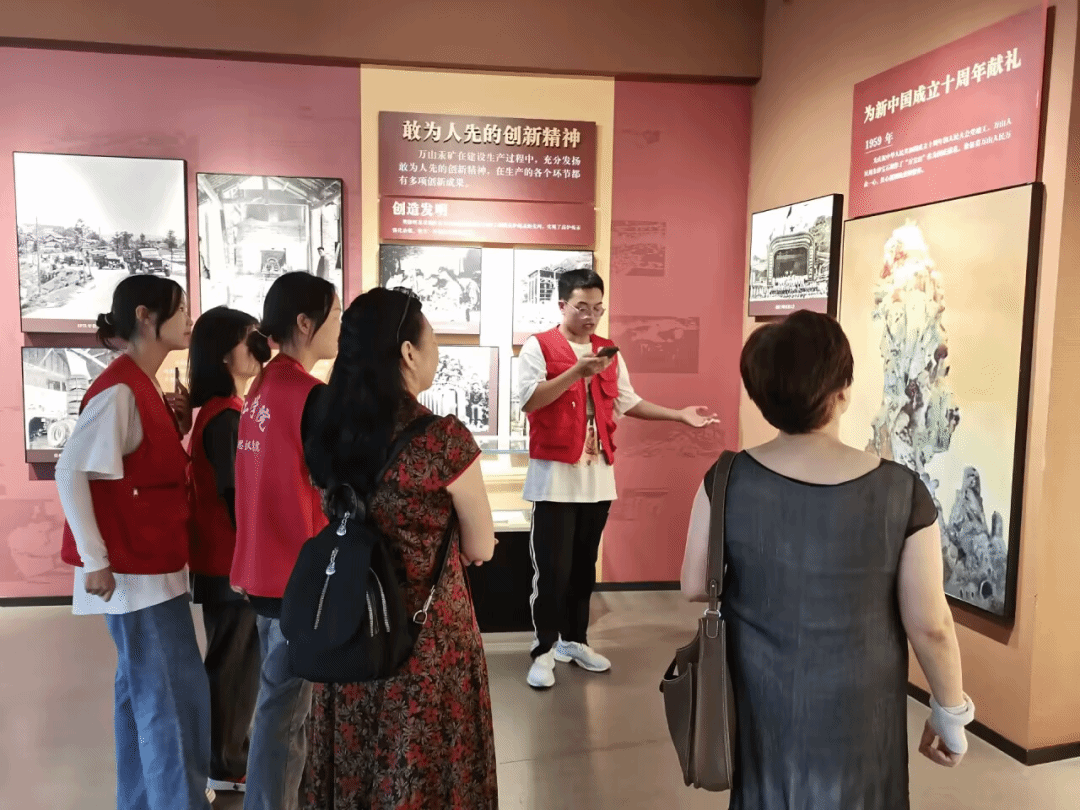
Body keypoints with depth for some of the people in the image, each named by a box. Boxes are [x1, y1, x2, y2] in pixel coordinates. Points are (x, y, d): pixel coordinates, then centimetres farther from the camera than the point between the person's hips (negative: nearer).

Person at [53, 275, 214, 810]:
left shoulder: (143, 386, 11)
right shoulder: (120, 389, -18)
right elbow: (71, 471, -22)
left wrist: (175, 427, -1)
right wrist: (95, 560, -21)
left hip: (149, 564, 9)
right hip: (134, 567, -9)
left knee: (143, 690, 17)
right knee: (176, 695, -2)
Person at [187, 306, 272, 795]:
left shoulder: (221, 410, 11)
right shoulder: (226, 417, -20)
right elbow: (234, 496, -22)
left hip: (231, 557, 9)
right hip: (231, 560, -9)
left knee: (237, 660, 18)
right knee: (233, 662, 3)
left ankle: (231, 755, 31)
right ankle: (226, 768, 17)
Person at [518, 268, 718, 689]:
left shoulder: (608, 352, 12)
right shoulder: (539, 346, -6)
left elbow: (628, 402, 14)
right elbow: (528, 400, -17)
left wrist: (680, 415, 6)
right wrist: (576, 372, -25)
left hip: (598, 476, 5)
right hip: (555, 476, -5)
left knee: (584, 565, 14)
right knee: (552, 567, -1)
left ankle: (574, 639, 28)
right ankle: (544, 650, 12)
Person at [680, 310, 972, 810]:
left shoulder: (727, 479, -15)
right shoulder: (902, 492, -19)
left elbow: (694, 587, -6)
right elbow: (930, 625, -13)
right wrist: (951, 713, 3)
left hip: (761, 700, 2)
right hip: (856, 710, -1)